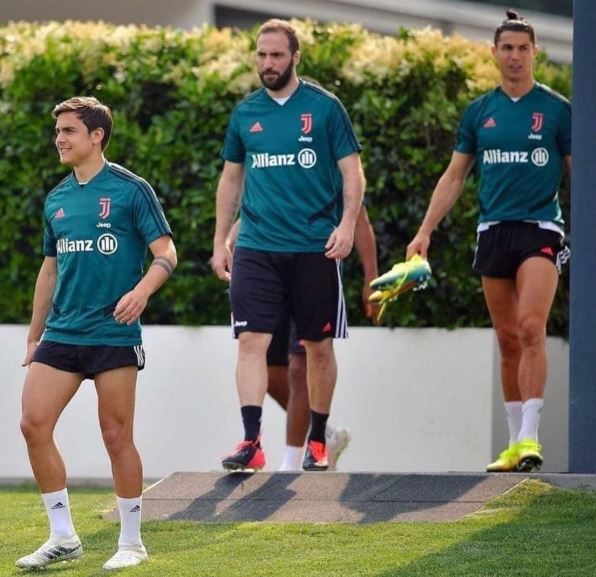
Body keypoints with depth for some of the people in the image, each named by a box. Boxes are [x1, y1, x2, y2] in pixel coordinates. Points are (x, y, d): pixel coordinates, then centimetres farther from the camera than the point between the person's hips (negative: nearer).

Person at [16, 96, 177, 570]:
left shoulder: (131, 190, -4)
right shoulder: (57, 200, 13)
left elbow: (166, 254, -7)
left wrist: (141, 290, -26)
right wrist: (34, 336, 19)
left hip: (113, 332, -6)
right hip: (61, 332, 6)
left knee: (117, 437, -2)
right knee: (34, 424, -6)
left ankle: (132, 543, 11)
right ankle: (63, 538, 4)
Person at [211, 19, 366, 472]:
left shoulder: (325, 108, -1)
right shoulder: (245, 113, 9)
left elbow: (352, 171, -1)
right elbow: (231, 179, 17)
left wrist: (347, 223, -16)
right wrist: (220, 242, 12)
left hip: (315, 247, -2)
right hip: (256, 247, 2)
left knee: (319, 345, 7)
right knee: (252, 340, -11)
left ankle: (318, 440, 20)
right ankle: (252, 442, -15)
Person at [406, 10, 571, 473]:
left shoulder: (556, 109, 2)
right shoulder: (479, 112, 10)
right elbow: (455, 177, 16)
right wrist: (425, 232, 9)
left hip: (540, 229, -4)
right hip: (493, 230, 4)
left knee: (531, 329, -19)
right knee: (508, 340, 5)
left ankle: (531, 437, -20)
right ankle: (515, 444, 11)